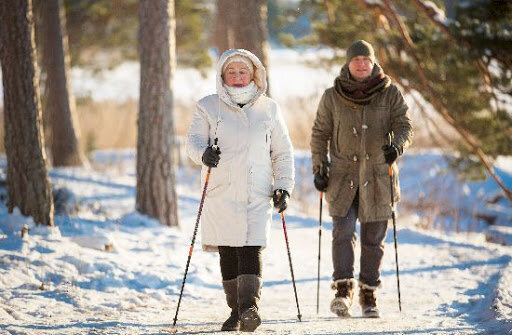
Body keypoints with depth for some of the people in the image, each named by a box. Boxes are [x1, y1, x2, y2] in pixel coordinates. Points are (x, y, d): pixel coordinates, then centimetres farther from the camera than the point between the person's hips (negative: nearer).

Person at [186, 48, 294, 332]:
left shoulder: (269, 109, 12)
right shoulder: (208, 107, 9)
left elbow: (283, 153, 15)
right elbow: (194, 140, 2)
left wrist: (283, 186, 4)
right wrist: (204, 153, -21)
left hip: (258, 194, -1)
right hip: (221, 193, 1)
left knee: (251, 250, -14)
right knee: (227, 252, 1)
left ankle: (249, 307, -23)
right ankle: (236, 311, 11)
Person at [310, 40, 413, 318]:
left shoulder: (390, 94, 3)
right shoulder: (332, 97, 4)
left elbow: (404, 125, 0)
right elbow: (319, 134, 10)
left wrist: (397, 146, -22)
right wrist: (319, 168, 1)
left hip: (378, 175, 0)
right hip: (342, 176, 0)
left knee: (373, 238, 4)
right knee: (343, 233, -13)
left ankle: (369, 294, 12)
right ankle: (343, 290, -14)